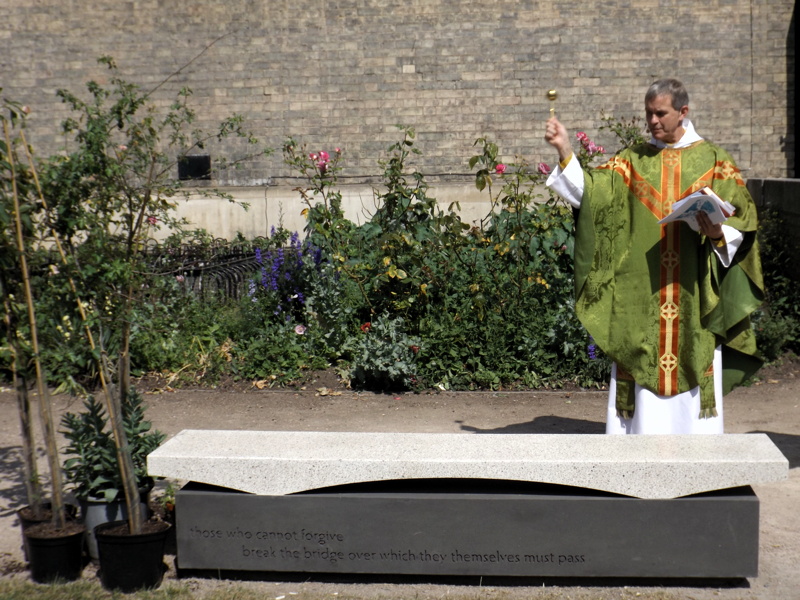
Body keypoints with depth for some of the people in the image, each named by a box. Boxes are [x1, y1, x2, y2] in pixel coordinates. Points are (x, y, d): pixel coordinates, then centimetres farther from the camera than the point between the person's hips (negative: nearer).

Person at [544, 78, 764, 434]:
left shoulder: (713, 162, 5)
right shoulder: (631, 162, 9)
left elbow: (740, 222, 1)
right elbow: (588, 193, -4)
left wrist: (719, 233, -20)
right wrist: (565, 152, -16)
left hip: (693, 295, -1)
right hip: (640, 294, 1)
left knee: (691, 370, 1)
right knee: (642, 365, 1)